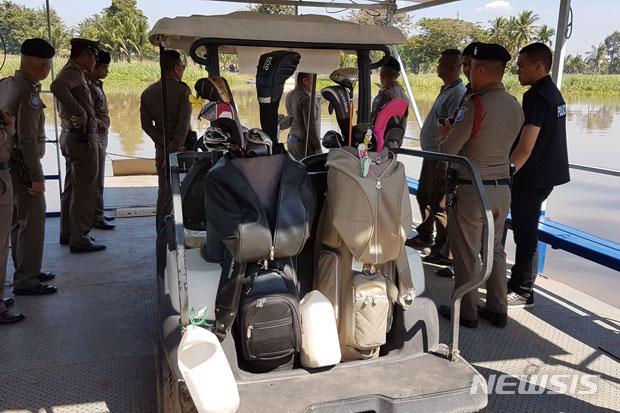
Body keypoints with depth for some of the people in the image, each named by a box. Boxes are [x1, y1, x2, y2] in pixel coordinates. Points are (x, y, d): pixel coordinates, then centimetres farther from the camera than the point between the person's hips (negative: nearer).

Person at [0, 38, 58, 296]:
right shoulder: (28, 93, -18)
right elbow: (27, 138, -22)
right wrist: (37, 177, -21)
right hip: (22, 166, -10)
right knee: (32, 221, -4)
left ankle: (25, 272, 29)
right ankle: (26, 281, 2)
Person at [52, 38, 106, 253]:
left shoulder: (72, 72, 15)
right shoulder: (74, 72, -15)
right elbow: (57, 86, -36)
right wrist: (80, 112, -31)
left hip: (71, 136, 11)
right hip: (82, 137, -11)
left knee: (72, 188, 17)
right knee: (84, 190, -4)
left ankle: (67, 233, 28)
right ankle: (79, 239, 2)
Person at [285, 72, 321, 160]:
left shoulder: (289, 96, 12)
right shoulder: (306, 98, -15)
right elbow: (311, 125, -18)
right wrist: (318, 148, -14)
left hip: (291, 141, 9)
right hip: (305, 143, -9)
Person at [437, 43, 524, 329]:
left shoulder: (476, 104, -18)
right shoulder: (515, 106, 6)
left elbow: (448, 150, -17)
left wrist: (445, 134, 7)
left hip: (472, 189, -7)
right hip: (502, 187, 7)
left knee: (466, 254, 6)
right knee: (494, 249, 18)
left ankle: (466, 312, 18)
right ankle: (497, 310, 27)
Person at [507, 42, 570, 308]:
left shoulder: (536, 97, -18)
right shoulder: (554, 93, 14)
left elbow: (525, 147, -25)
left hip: (532, 178, -10)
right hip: (546, 174, 10)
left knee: (525, 234, -2)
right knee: (525, 232, 18)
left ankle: (523, 293, 8)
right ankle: (517, 281, 30)